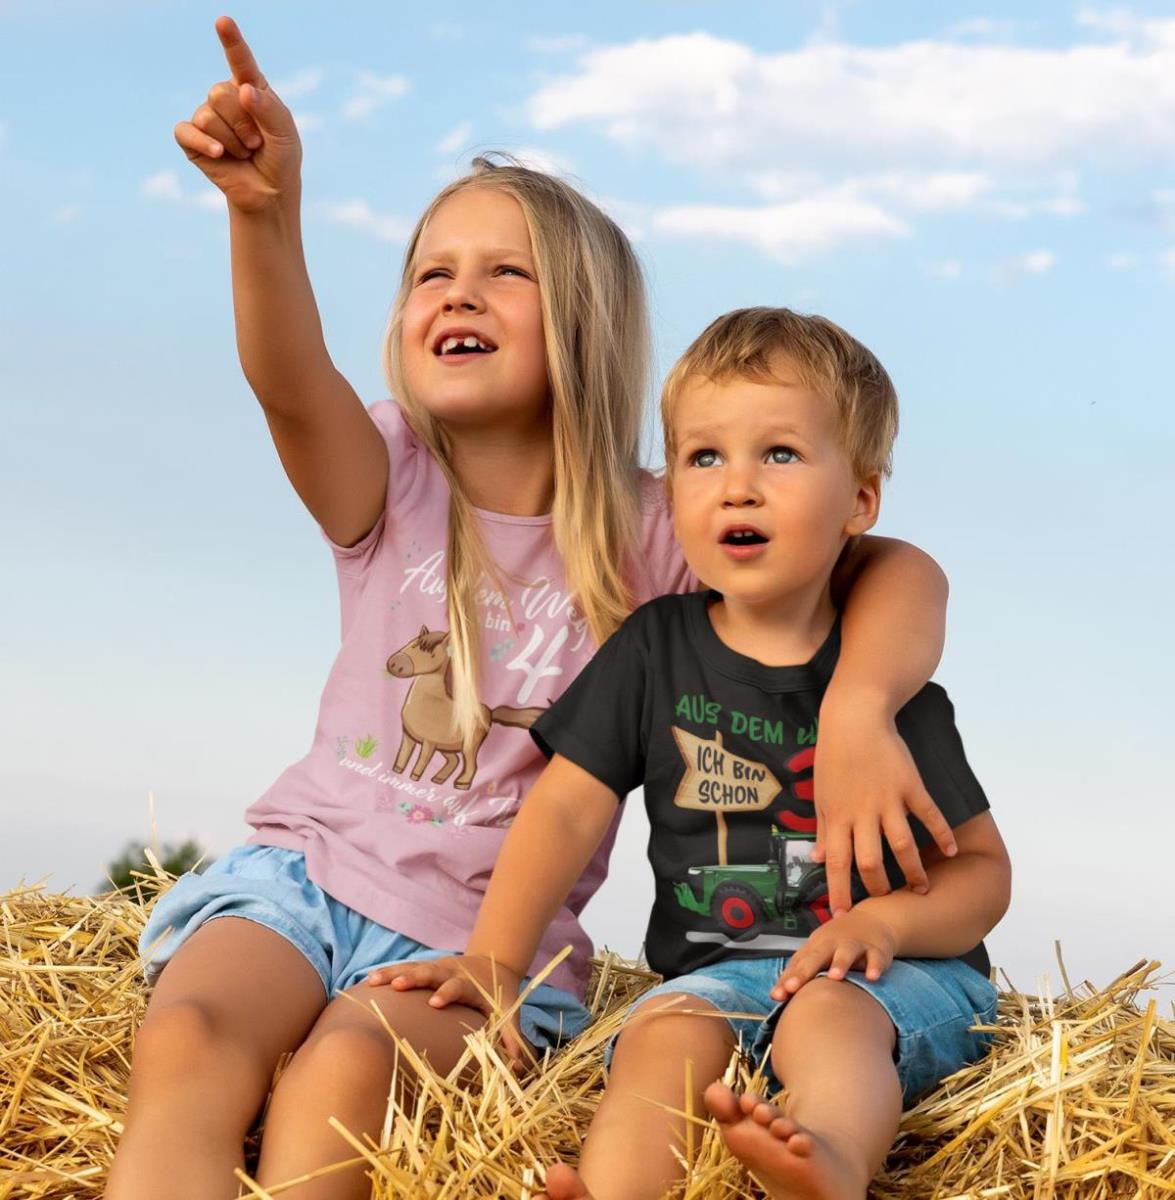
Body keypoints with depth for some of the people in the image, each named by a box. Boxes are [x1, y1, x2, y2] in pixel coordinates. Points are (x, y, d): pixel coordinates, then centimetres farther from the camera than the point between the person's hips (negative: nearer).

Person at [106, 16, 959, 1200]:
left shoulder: (647, 537, -2)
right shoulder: (391, 488, 3)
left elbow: (898, 568, -11)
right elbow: (291, 383, -20)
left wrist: (857, 713, -33)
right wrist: (265, 211, -41)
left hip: (486, 930, -1)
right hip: (306, 867, 2)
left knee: (344, 1069, -33)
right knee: (185, 1041, -30)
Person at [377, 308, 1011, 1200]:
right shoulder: (656, 649, 7)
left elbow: (982, 869, 2)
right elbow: (567, 810, 4)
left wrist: (886, 919, -19)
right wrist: (494, 962, -6)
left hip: (897, 973, -2)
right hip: (719, 970, 2)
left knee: (827, 1013, -34)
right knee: (666, 1032, -29)